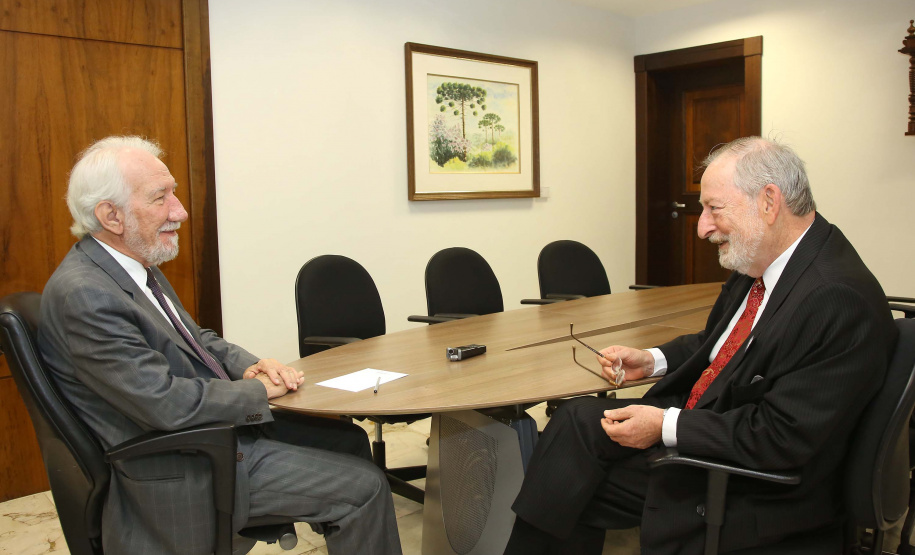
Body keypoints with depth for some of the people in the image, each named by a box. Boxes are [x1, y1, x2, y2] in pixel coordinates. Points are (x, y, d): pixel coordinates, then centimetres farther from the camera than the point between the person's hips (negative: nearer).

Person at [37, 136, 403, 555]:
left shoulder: (139, 265, 6)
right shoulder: (83, 295, -25)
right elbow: (165, 402, -29)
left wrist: (249, 365, -3)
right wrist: (258, 390, -14)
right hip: (183, 474, -10)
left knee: (348, 440, 14)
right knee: (363, 485, -9)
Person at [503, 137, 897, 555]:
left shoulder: (842, 301, -26)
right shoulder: (758, 262, 2)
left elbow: (783, 437, -26)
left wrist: (667, 426, -22)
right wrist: (652, 361, 3)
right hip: (693, 430, 8)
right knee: (577, 419, -3)